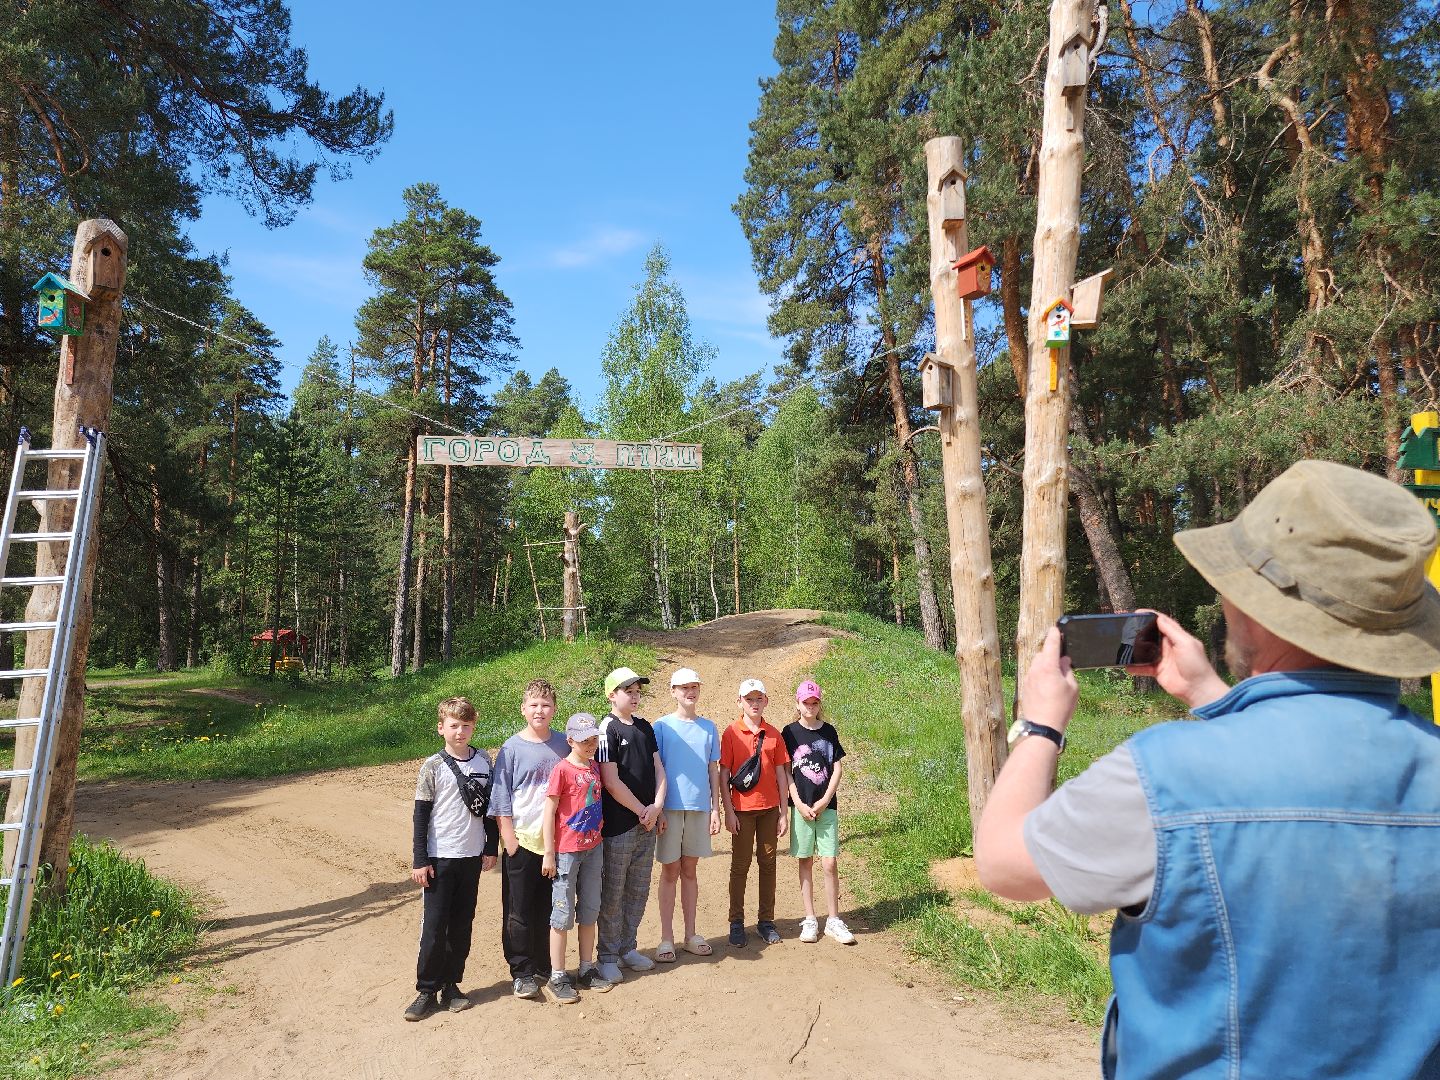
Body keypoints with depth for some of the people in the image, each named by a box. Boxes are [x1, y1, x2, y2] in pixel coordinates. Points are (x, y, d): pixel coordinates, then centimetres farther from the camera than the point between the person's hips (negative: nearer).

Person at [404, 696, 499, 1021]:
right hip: (439, 858, -3)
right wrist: (419, 860, -7)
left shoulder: (484, 762, 3)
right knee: (434, 925, 0)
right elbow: (421, 815, -5)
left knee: (462, 924, 9)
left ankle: (451, 985, 21)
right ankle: (427, 990, 12)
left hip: (472, 856, 3)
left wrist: (491, 848, 8)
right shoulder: (433, 766, -7)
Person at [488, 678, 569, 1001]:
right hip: (521, 842, -3)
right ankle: (521, 973, 16)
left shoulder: (563, 744, 3)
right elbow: (501, 801, -5)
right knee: (519, 912, 4)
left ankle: (543, 968, 26)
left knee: (548, 910, 12)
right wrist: (510, 841, -10)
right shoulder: (511, 749, -6)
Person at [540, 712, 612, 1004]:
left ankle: (587, 969, 27)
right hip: (566, 851, -6)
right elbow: (549, 811, -12)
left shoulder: (594, 767, 6)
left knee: (589, 911, 15)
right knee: (562, 915, 3)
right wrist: (549, 853, -13)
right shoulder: (562, 769, -13)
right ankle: (557, 978, 13)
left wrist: (600, 843, 13)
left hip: (593, 848, 6)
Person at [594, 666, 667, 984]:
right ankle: (608, 955, 16)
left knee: (639, 891, 15)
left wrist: (657, 806, -5)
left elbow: (658, 769, 10)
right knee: (613, 893, 4)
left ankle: (628, 948, 28)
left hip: (647, 824, 7)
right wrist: (642, 811, -10)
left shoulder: (644, 727, 10)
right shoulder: (608, 729, -12)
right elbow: (611, 782, -16)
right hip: (618, 826, -7)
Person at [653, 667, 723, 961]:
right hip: (670, 807, -3)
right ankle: (667, 938, 13)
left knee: (690, 871, 12)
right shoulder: (662, 726, -3)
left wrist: (715, 809, 6)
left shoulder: (708, 728, 7)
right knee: (670, 872, 4)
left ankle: (690, 934, 21)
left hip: (699, 807, 3)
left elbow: (713, 771, 10)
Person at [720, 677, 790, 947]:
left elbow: (781, 775, 7)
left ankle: (766, 921, 20)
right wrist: (728, 811, -8)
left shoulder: (774, 735, 4)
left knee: (768, 864, 9)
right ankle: (737, 922, 15)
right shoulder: (731, 733, -4)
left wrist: (784, 812, 5)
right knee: (740, 866, 5)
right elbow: (723, 774, -4)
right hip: (742, 809, -3)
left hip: (769, 808, 3)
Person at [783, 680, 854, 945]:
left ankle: (833, 921, 10)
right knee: (805, 863, 5)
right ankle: (810, 920, 15)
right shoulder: (790, 732, 1)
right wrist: (800, 805, -8)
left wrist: (825, 801, -5)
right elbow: (786, 772, 0)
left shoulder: (829, 731, 5)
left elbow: (837, 768, 4)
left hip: (827, 806, 1)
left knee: (830, 863, -1)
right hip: (801, 806, -1)